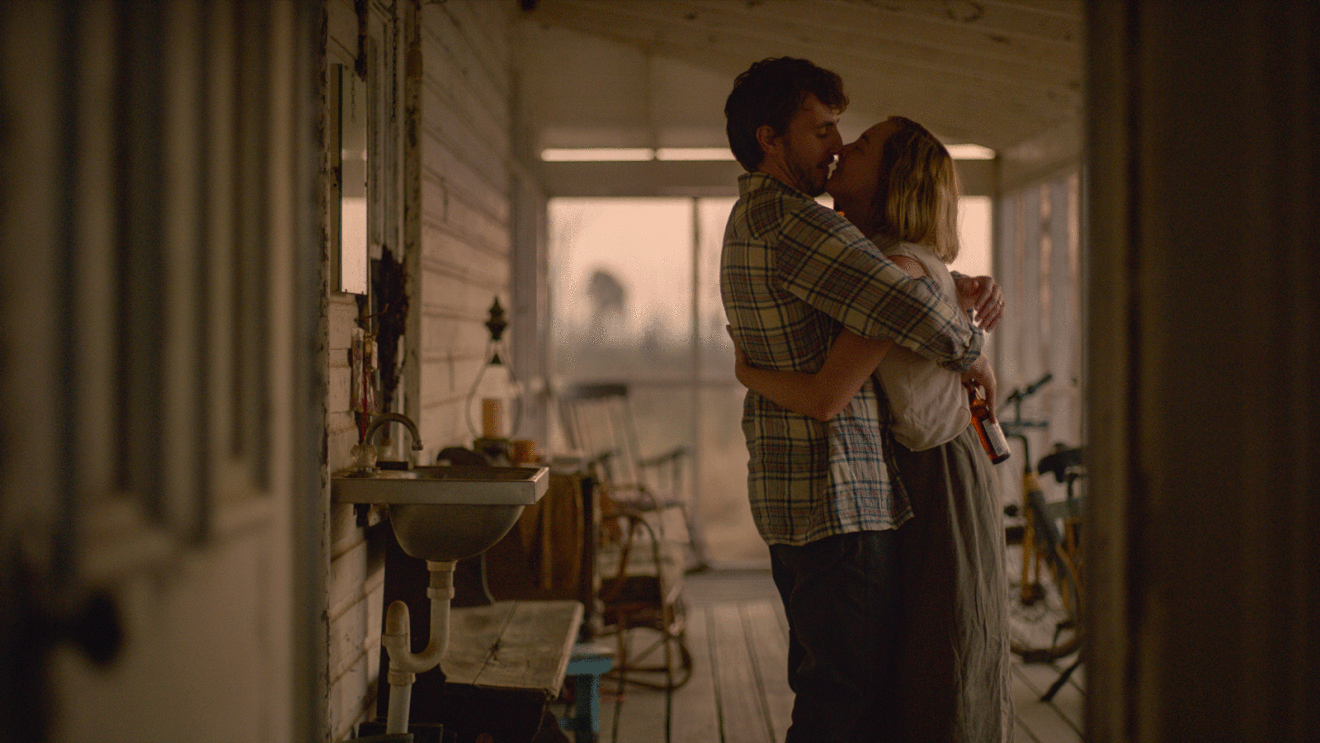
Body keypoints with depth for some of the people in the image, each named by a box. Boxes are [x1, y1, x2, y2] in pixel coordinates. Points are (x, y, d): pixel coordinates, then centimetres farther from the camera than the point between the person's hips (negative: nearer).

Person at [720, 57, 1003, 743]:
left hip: (789, 495, 11)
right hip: (838, 497, -11)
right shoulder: (790, 224, -16)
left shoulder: (751, 222, 17)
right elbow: (924, 315, -24)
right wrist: (969, 348, -2)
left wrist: (966, 286, 7)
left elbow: (876, 269, 26)